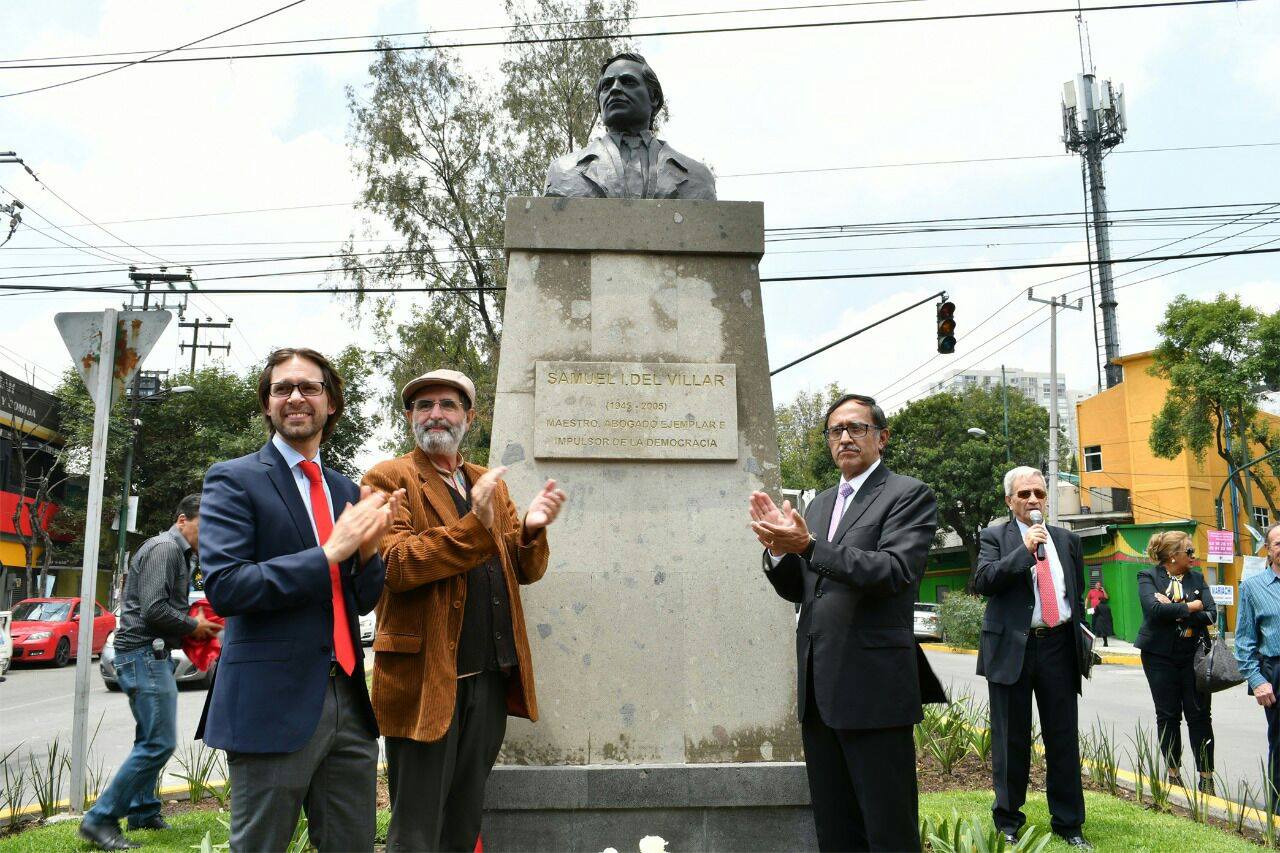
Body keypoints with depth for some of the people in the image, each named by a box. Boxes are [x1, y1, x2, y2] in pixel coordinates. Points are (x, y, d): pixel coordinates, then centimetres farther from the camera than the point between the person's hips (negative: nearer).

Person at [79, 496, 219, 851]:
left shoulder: (178, 553, 18)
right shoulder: (164, 548, -14)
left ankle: (143, 812, 25)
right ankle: (100, 820, -6)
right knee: (159, 742, -12)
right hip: (143, 653, -11)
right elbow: (154, 609, -22)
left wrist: (197, 624, 8)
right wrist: (192, 626, -9)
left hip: (154, 654, 11)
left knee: (151, 739, 16)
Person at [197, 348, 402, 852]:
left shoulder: (345, 490, 14)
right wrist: (328, 553, -19)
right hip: (272, 705, -5)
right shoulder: (234, 480, -4)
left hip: (348, 700, 6)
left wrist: (367, 546, -6)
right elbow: (223, 587, -16)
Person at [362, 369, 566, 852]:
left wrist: (531, 529, -9)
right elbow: (395, 564, -16)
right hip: (427, 680, -6)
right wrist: (474, 525, -26)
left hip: (490, 679, 6)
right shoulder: (390, 479, -2)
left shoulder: (490, 484, 16)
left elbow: (526, 572, 12)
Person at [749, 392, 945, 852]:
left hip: (873, 689, -7)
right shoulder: (820, 504, 18)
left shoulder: (909, 495, -4)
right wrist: (779, 548, -5)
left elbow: (896, 572, -19)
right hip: (818, 691, 7)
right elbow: (797, 590, 15)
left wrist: (809, 546, -26)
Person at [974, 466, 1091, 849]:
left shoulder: (1067, 540, 13)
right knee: (1012, 739, 5)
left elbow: (1078, 593, 20)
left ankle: (1068, 822, 20)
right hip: (1012, 648, -3)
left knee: (1064, 738, 8)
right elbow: (983, 581, -14)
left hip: (1059, 647, 3)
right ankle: (1008, 821, 18)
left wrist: (1080, 639, 14)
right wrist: (1025, 549, -16)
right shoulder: (994, 537, 1)